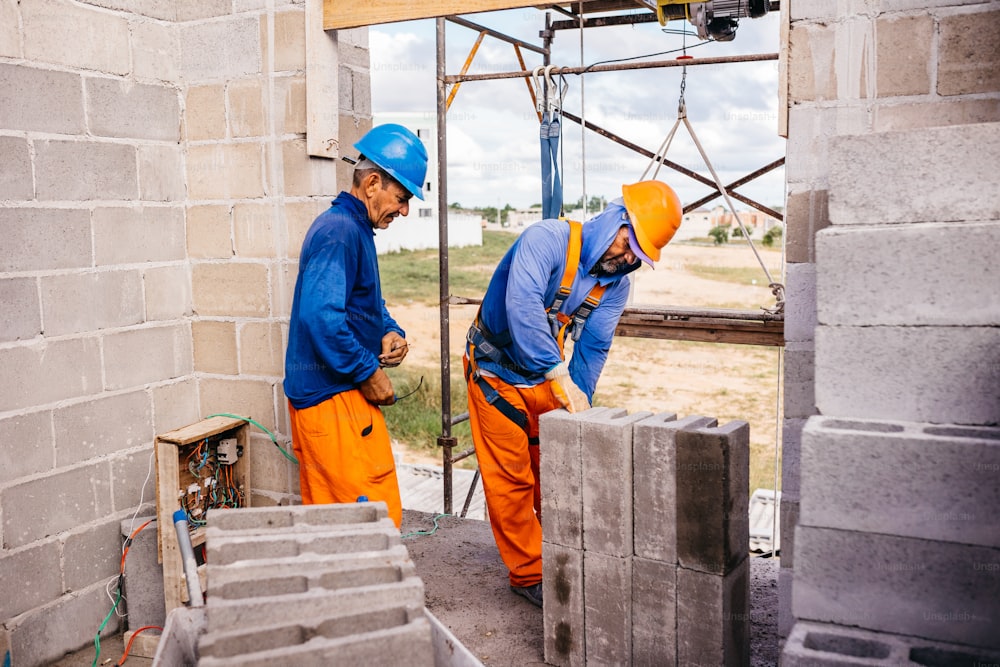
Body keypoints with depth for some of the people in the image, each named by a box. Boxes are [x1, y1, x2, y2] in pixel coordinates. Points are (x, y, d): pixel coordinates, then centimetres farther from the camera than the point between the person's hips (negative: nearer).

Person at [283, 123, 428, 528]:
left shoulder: (353, 228, 17)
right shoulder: (340, 232, -16)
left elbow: (366, 303, 27)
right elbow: (321, 317, -28)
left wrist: (390, 331, 5)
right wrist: (368, 373, -17)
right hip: (335, 400, -11)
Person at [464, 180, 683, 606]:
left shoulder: (616, 283, -6)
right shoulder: (547, 240, -27)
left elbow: (592, 348, -8)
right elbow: (522, 305, -42)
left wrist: (579, 405, -22)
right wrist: (561, 378, -48)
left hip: (548, 378, 6)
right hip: (497, 373, -6)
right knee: (511, 477, -1)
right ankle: (528, 574, 13)